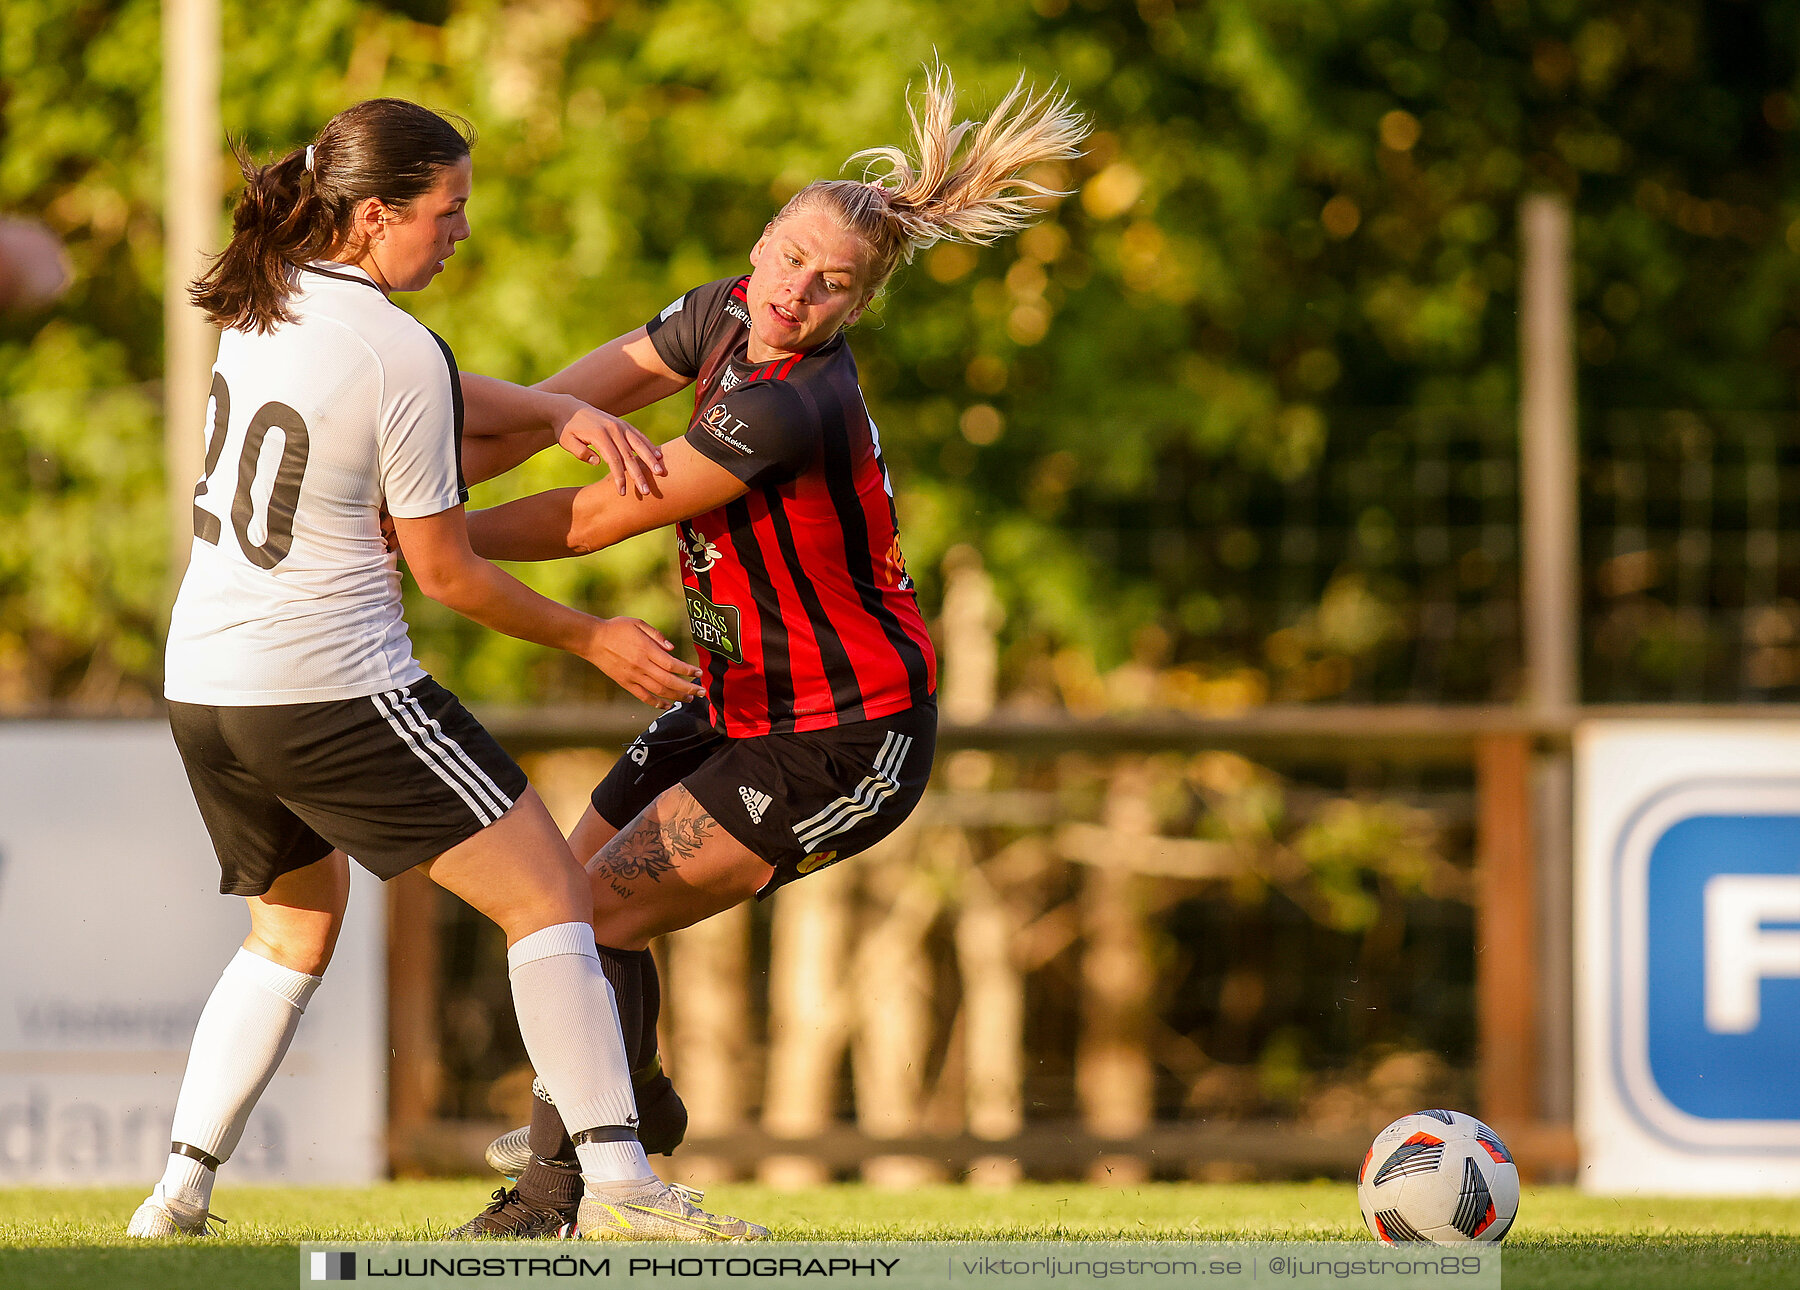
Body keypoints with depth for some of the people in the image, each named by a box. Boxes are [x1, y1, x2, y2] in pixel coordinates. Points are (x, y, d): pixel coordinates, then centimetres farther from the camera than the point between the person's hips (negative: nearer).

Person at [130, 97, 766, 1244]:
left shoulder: (262, 307, 7)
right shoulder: (403, 353, -15)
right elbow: (446, 573, -9)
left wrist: (560, 412, 6)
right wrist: (595, 641, 3)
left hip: (205, 684, 8)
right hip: (335, 688, -8)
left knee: (298, 920, 26)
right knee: (550, 894, -2)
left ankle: (181, 1189, 16)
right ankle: (619, 1181, -10)